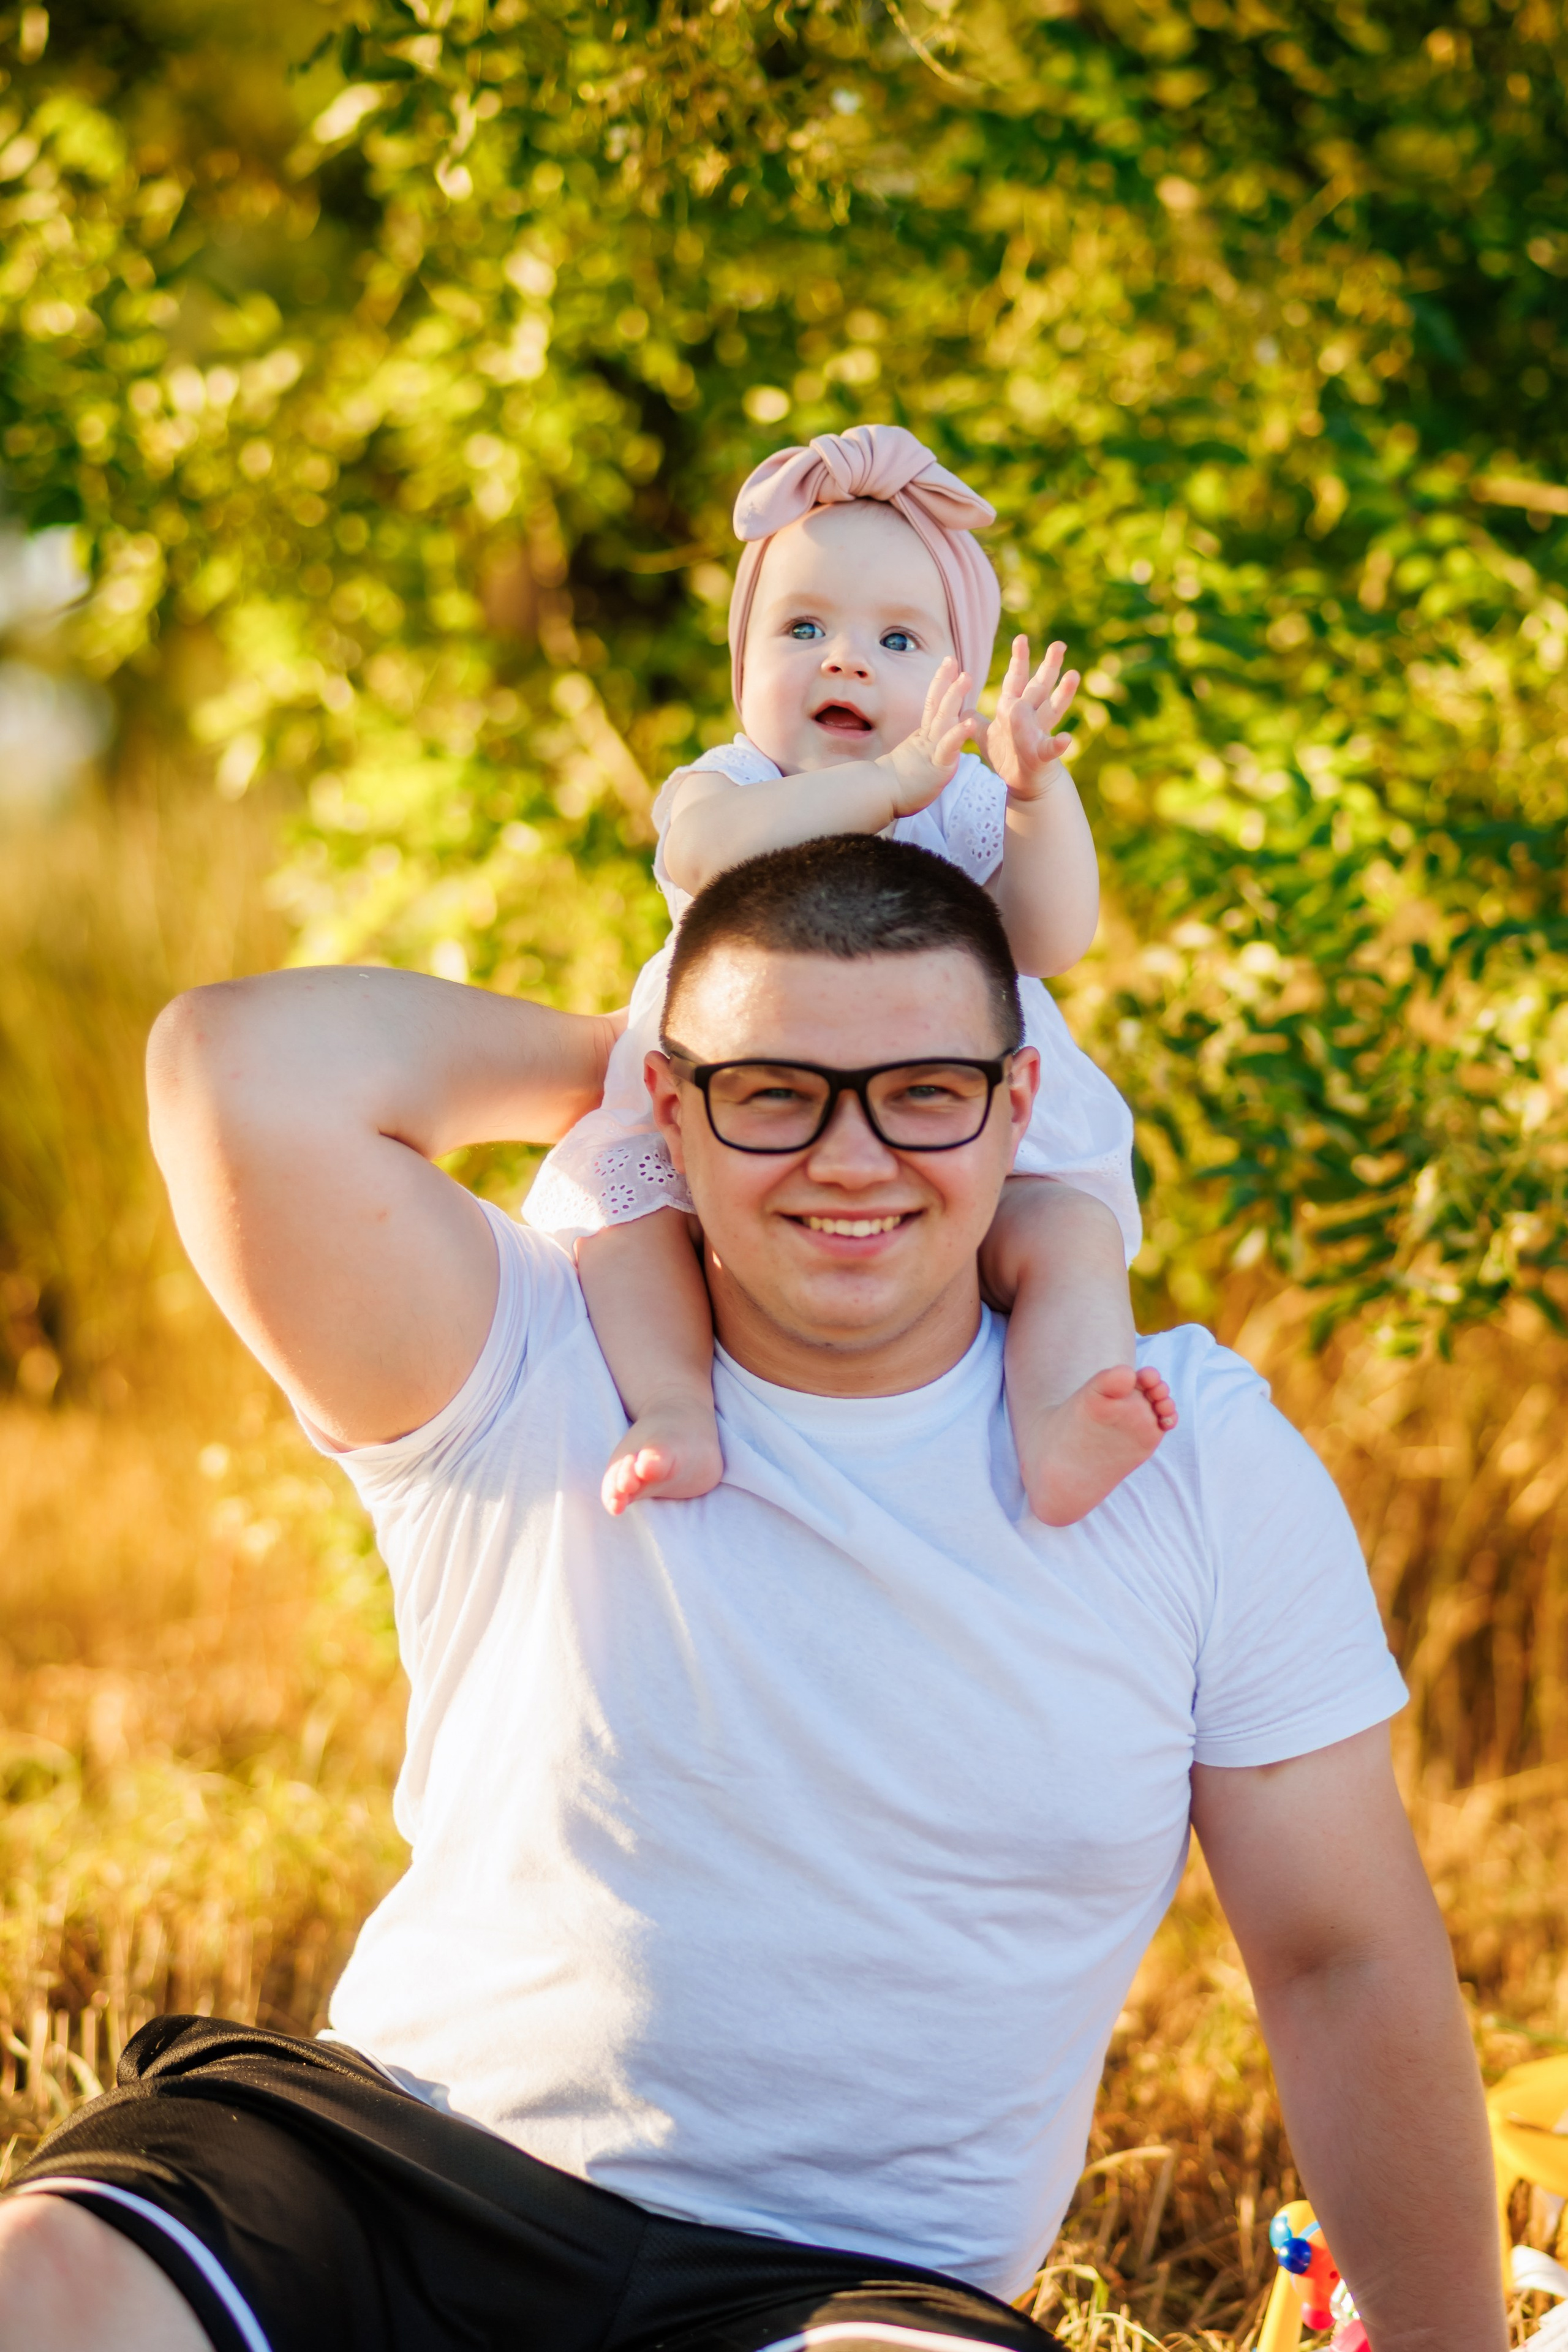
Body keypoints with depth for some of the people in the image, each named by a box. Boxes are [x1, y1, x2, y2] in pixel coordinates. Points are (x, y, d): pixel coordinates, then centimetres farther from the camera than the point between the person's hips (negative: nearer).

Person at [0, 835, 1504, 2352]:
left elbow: (1342, 1968, 10)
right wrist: (611, 1053, 2)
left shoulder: (1191, 1454, 6)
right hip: (407, 2167, 0)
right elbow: (245, 1068, -15)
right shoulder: (524, 1383, 1)